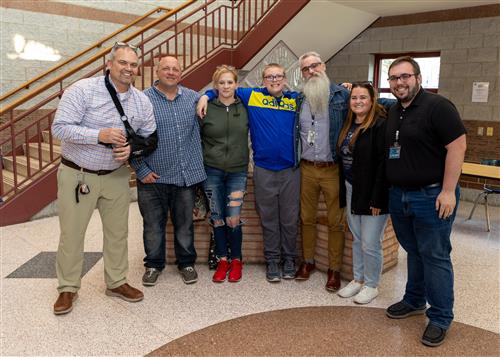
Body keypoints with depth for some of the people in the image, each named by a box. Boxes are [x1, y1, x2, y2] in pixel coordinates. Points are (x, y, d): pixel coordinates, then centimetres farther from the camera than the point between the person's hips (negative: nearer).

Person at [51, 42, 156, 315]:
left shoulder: (142, 101, 0)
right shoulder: (82, 90, -15)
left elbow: (149, 136, 7)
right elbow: (59, 128, -19)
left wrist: (132, 147, -14)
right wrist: (100, 135, -30)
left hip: (116, 176, 4)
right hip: (76, 174, -4)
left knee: (118, 232, 13)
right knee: (71, 233, 7)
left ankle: (116, 282, 32)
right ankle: (68, 288, 25)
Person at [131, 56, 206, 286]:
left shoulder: (193, 98, 6)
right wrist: (141, 170, -8)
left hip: (186, 176, 3)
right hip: (153, 178, -2)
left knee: (184, 224, 14)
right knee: (153, 225, 11)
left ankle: (186, 263, 32)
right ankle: (153, 264, 30)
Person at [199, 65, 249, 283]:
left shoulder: (244, 108, 2)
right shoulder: (206, 109, 0)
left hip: (237, 171, 0)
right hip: (212, 171, 0)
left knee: (233, 220, -4)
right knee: (217, 219, 6)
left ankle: (236, 260, 18)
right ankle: (222, 260, 23)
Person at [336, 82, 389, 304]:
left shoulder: (380, 125, -15)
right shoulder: (348, 125, 10)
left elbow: (384, 164, -19)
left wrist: (377, 198, -21)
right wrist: (343, 191, 10)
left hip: (372, 194, -7)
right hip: (351, 191, 8)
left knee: (370, 243, 1)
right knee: (356, 240, 17)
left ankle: (371, 285, 20)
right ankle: (358, 280, 32)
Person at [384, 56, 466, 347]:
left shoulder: (437, 106, -12)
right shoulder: (394, 112, 11)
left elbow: (457, 145, -17)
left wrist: (448, 191, -20)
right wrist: (387, 190, 15)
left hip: (432, 196, -7)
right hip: (399, 196, 7)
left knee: (435, 257, 2)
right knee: (414, 252, 19)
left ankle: (440, 318, 16)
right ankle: (414, 301, 35)